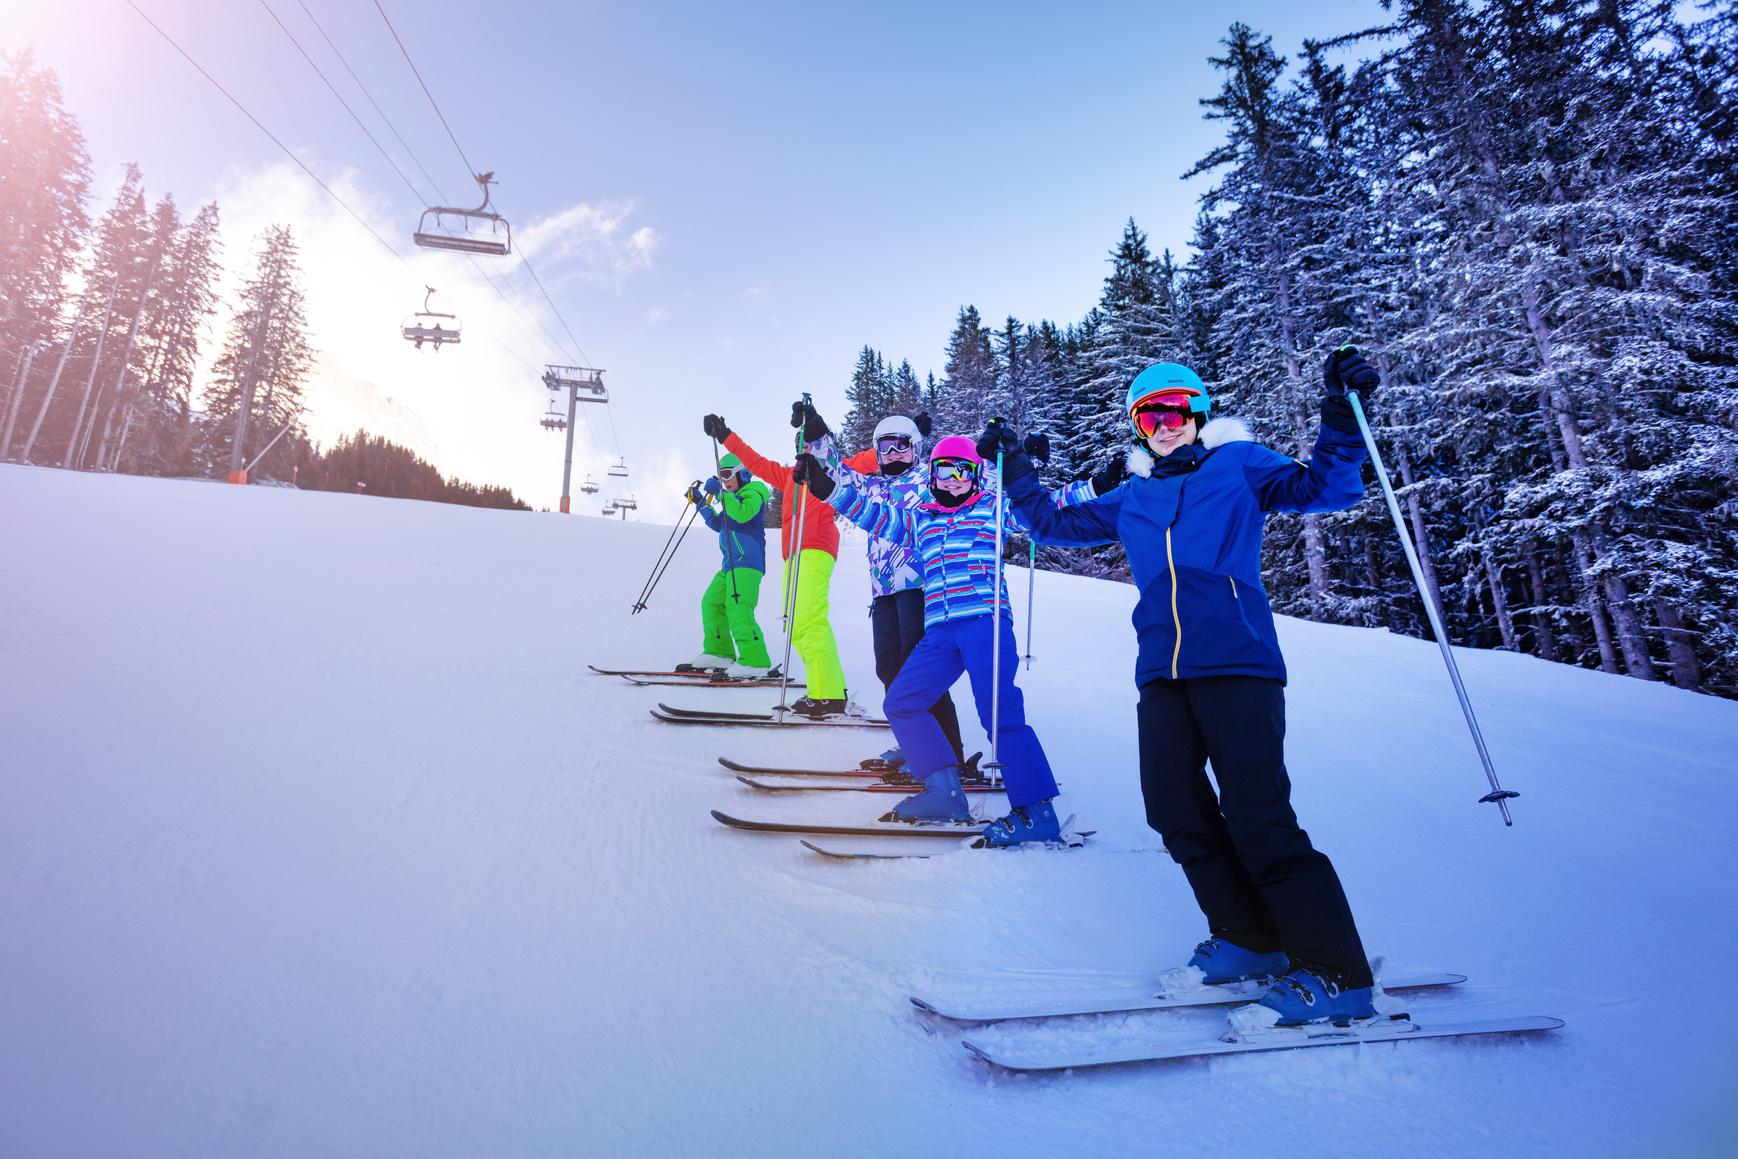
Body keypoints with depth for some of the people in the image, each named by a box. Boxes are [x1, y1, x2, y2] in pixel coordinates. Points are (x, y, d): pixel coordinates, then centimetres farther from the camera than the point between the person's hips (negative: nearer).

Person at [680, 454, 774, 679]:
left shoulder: (753, 493, -3)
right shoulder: (733, 499, 25)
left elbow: (743, 513, -24)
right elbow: (718, 524, 35)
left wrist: (721, 493, -26)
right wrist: (700, 502, 27)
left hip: (747, 562, -10)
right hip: (730, 564, 10)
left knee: (738, 608, -21)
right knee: (711, 602, 9)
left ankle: (755, 662, -25)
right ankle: (718, 653, 14)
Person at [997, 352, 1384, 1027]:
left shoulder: (1237, 465, 12)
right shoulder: (1130, 499, 22)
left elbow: (1322, 489, 3)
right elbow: (1056, 525, 30)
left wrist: (1342, 415, -7)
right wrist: (1015, 474, 23)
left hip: (1238, 662, -5)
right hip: (1163, 673, 5)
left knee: (1258, 818, -10)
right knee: (1176, 812, 2)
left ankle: (1336, 976, 3)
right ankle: (1249, 939, 21)